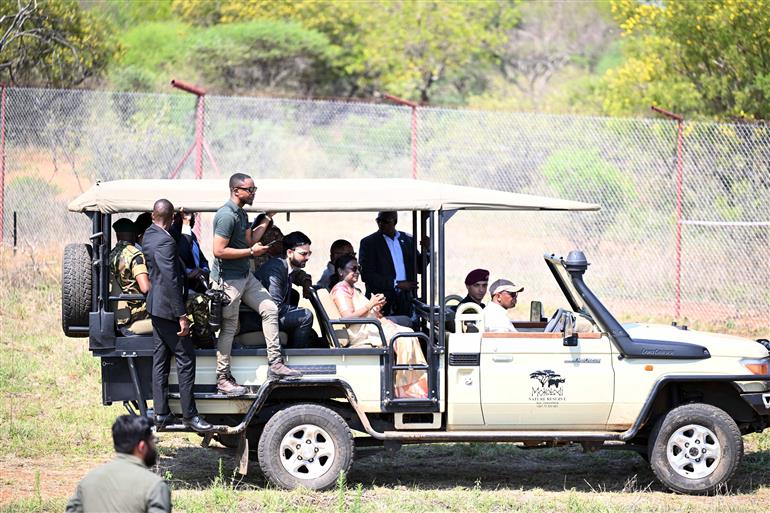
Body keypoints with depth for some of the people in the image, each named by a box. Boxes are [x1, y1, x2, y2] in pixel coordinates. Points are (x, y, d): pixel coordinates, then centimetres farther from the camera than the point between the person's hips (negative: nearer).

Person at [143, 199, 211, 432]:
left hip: (156, 306, 10)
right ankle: (189, 415, -3)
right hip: (168, 307, -10)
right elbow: (170, 281, -24)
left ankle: (161, 413, 14)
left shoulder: (150, 235, 7)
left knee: (160, 360, 12)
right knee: (186, 358, -4)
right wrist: (182, 315, -22)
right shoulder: (164, 242, -21)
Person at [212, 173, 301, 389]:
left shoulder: (241, 214, 13)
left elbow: (250, 240, 14)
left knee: (270, 309, 8)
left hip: (245, 276, 10)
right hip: (228, 279, -10)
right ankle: (223, 378, 5)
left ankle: (275, 364, 10)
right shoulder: (226, 216, -19)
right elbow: (219, 251, -24)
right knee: (229, 328, -3)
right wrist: (251, 252, -18)